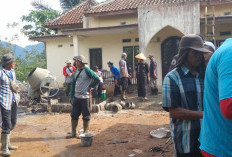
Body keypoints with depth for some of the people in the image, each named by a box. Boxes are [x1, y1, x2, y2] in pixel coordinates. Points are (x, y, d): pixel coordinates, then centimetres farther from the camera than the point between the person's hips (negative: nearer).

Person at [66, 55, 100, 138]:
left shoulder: (87, 70, -10)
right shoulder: (76, 71, 12)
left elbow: (97, 79, -15)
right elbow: (73, 84, 15)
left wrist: (90, 87, -5)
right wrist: (71, 96, 10)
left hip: (84, 97, -7)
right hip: (76, 97, 7)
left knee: (86, 116, 4)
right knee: (74, 115, 10)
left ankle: (85, 133, 16)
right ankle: (73, 132, 21)